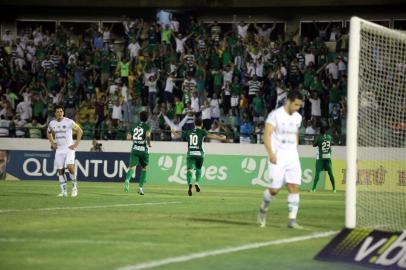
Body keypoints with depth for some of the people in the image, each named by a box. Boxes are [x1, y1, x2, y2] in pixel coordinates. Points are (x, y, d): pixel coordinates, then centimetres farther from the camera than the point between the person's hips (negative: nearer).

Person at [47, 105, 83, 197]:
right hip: (59, 150, 5)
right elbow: (49, 133, 25)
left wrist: (76, 144, -7)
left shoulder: (69, 122, -8)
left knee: (70, 166, -22)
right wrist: (52, 143, 11)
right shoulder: (52, 123, 5)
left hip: (69, 148, -5)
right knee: (60, 170, 2)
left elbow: (79, 131, -3)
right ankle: (63, 191, 9)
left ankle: (74, 186, -3)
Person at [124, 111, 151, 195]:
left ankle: (127, 179, -41)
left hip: (134, 150, 2)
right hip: (144, 150, -2)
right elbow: (148, 135, -20)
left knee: (132, 167, -10)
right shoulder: (147, 126, -1)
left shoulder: (135, 126, 10)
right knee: (144, 169, 18)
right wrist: (149, 144, -3)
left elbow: (128, 137, 6)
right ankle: (141, 187, 14)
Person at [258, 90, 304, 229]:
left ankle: (292, 220, -7)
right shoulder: (275, 115, -7)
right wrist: (271, 153, -23)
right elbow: (267, 135, -13)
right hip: (277, 157, -5)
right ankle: (263, 209, 23)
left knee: (294, 187, -7)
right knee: (275, 189, -5)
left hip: (292, 156, 5)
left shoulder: (298, 117, 11)